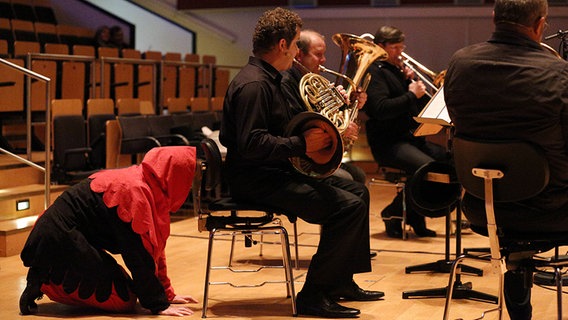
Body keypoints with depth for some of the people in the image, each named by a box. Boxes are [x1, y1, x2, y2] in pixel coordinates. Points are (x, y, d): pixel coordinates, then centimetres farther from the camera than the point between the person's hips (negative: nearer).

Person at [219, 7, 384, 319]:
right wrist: (302, 144, -23)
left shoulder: (268, 80, 15)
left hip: (277, 171, 11)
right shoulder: (253, 84, -19)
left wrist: (326, 131, 9)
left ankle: (340, 281, 19)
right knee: (348, 206, -20)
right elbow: (251, 145, -28)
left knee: (357, 191, 14)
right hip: (256, 179, -11)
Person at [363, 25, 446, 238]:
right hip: (388, 143, -9)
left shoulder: (399, 71, 23)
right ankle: (393, 214, -8)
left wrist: (411, 81, 4)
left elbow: (424, 105, 20)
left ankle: (415, 217, 0)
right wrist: (411, 95, -15)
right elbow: (381, 109, -20)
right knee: (427, 168, -30)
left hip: (411, 138, 9)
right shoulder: (375, 71, -4)